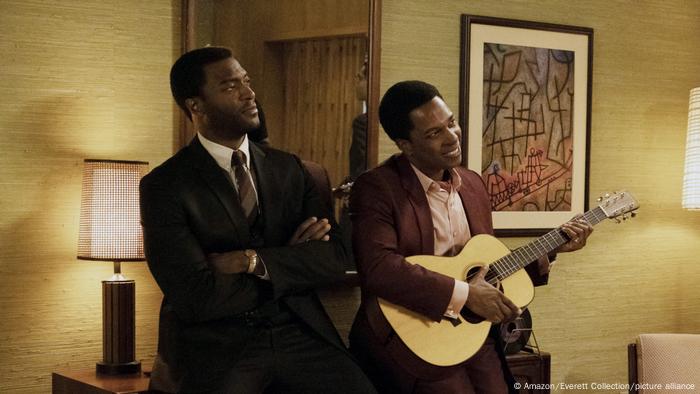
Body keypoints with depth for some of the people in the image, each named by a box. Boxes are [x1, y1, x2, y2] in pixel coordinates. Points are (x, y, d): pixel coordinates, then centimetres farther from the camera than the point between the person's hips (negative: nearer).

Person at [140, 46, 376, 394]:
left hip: (298, 334, 3)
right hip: (215, 345, -3)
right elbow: (195, 297, -12)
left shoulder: (288, 169, 11)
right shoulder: (164, 187, -3)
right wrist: (291, 261, -2)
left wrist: (252, 261, -12)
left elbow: (335, 259, 2)